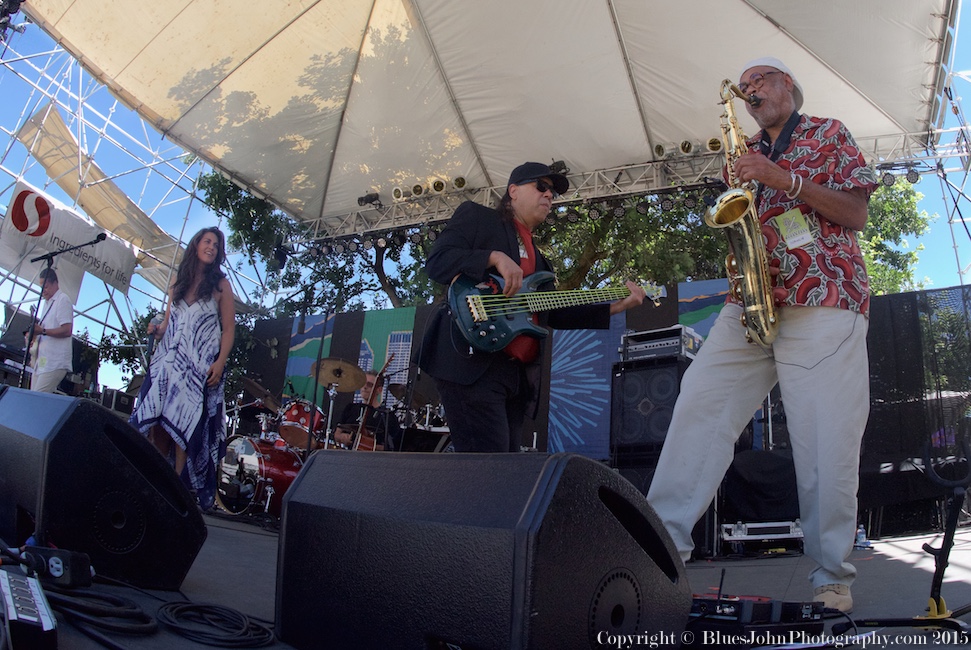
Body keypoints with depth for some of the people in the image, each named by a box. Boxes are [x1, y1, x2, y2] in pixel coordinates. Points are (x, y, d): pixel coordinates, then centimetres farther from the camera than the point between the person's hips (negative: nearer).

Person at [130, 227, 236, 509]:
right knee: (156, 420, -2)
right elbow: (168, 322, 21)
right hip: (168, 360, 4)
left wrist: (220, 362, -13)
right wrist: (157, 330, -2)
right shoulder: (178, 282, 16)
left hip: (201, 366, -4)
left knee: (183, 423, -10)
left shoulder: (220, 285, 4)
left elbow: (229, 329, -1)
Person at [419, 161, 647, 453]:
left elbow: (554, 314, 22)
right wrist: (495, 258, -19)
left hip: (519, 372, 8)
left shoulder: (538, 258, 28)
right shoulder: (477, 217, 8)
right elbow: (436, 262, -6)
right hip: (471, 363, -8)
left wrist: (614, 307, 15)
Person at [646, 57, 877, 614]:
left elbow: (856, 214, 4)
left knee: (826, 441, -11)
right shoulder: (747, 154, 28)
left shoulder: (830, 134, 16)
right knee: (699, 400, -11)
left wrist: (786, 179, -7)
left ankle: (833, 578, 1)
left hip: (823, 301, -4)